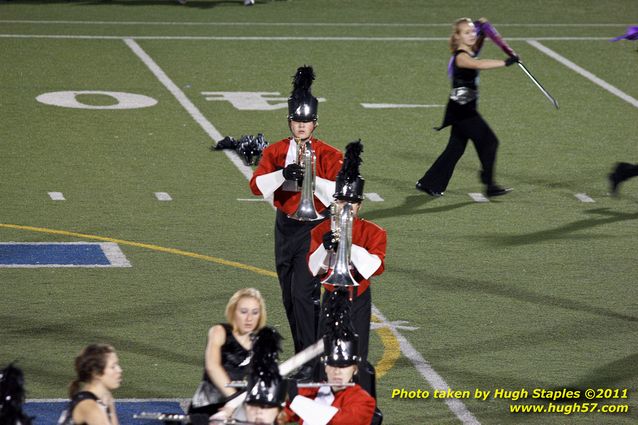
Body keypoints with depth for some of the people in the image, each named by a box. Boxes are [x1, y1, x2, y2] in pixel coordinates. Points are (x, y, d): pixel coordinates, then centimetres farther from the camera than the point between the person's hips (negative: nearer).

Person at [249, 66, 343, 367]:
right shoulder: (275, 151, 4)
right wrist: (283, 174, -25)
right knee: (289, 297, 11)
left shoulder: (329, 155, -5)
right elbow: (257, 184, -9)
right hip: (285, 227, 5)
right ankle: (302, 354, 23)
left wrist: (313, 179, -28)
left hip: (315, 229, -5)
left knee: (303, 294, -16)